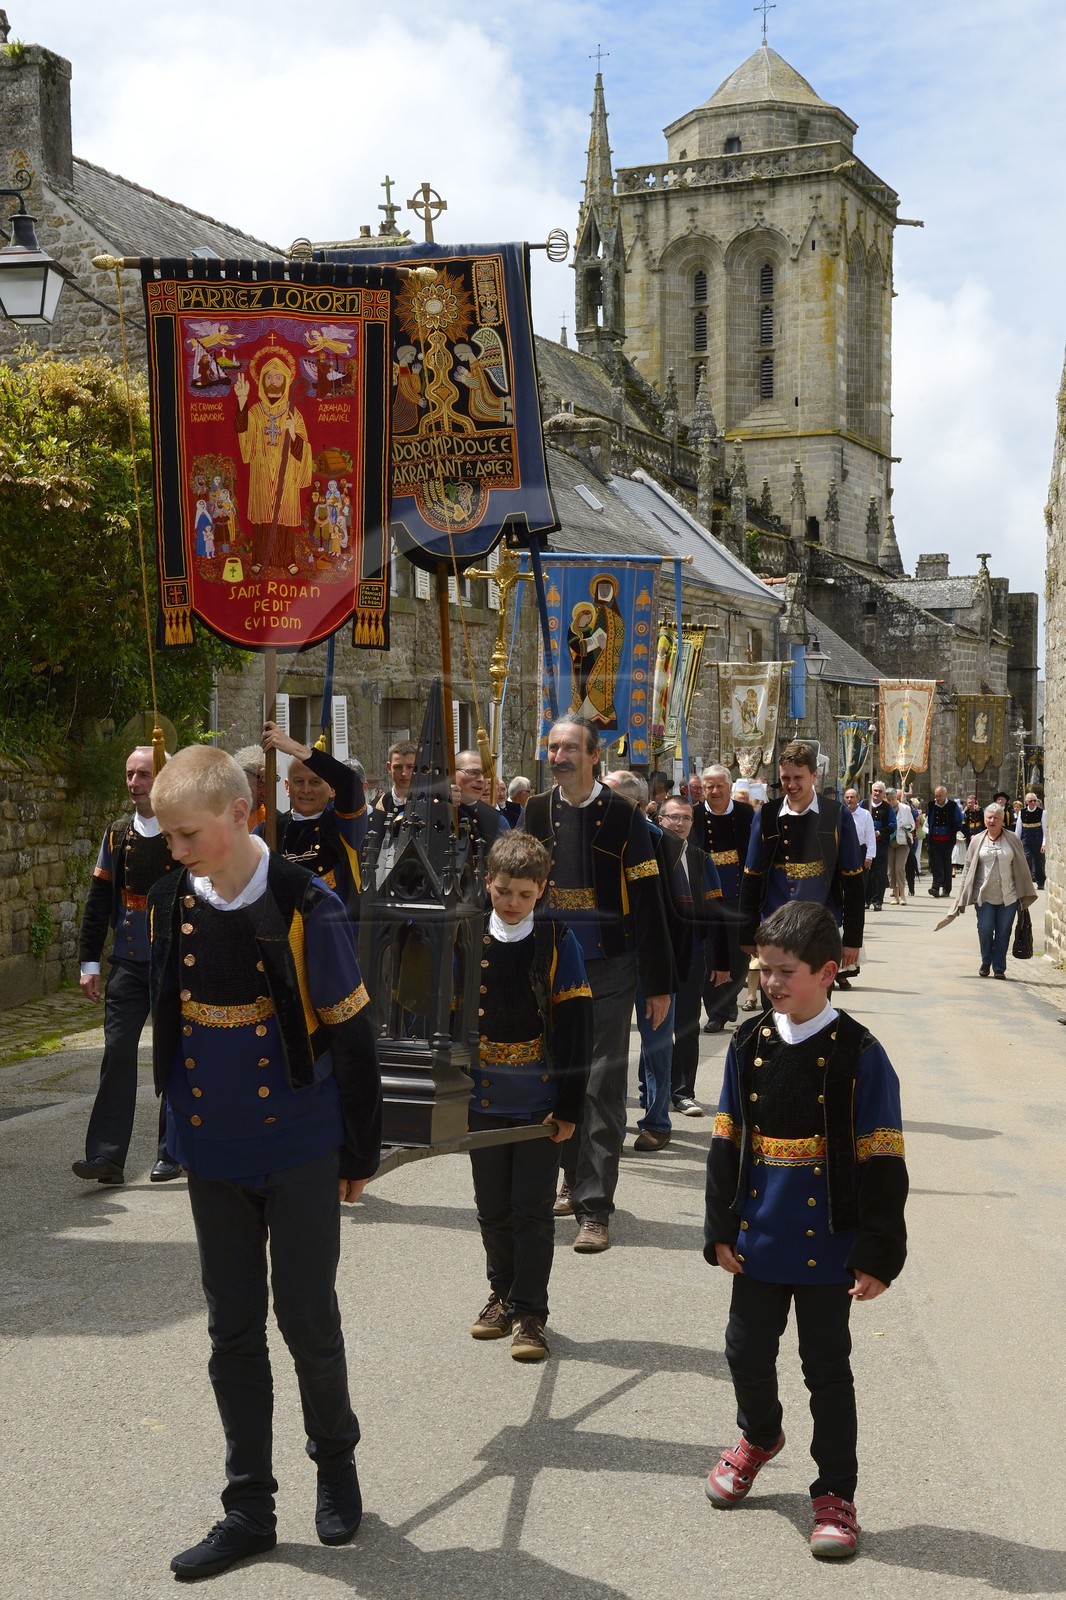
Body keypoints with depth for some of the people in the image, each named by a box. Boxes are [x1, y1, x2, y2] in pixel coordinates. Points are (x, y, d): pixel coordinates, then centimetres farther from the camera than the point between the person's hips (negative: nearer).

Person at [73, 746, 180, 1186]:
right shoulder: (117, 835, 8)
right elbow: (98, 902, 11)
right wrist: (89, 962, 6)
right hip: (128, 964, 3)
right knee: (117, 1052, -5)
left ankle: (172, 1153, 16)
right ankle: (106, 1157, -3)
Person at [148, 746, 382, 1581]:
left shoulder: (306, 909, -16)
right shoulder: (171, 901, -2)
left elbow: (351, 1034, -9)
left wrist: (360, 1151, -4)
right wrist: (182, 1121, 14)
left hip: (301, 1150, -4)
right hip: (213, 1154, 4)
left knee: (307, 1319, 6)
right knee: (233, 1331, 10)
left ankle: (337, 1462, 31)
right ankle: (249, 1508, 21)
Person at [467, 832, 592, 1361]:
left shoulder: (558, 943, -6)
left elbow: (574, 1029, -7)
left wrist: (569, 1105, -9)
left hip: (540, 1103, -3)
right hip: (484, 1100, 3)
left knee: (533, 1210, 2)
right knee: (493, 1208, 14)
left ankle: (529, 1312, 12)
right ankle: (503, 1293, 32)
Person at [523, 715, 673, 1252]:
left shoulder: (623, 816, -7)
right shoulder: (537, 813, 6)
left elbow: (647, 903, -5)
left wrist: (659, 983, -5)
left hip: (608, 970, -4)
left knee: (602, 1087, -4)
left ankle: (595, 1208, -1)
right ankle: (575, 1180, 30)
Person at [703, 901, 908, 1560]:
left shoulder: (859, 1055, -11)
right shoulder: (750, 1044, 1)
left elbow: (881, 1165, -10)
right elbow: (726, 1143, 6)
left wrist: (878, 1255, -11)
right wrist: (721, 1229, 4)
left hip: (828, 1248, -4)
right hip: (759, 1242, 4)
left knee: (828, 1369, 6)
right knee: (747, 1352, 17)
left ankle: (836, 1493, 21)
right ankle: (760, 1436, 46)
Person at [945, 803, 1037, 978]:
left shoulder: (1013, 840, 4)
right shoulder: (977, 841, 5)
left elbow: (1022, 867, 8)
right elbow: (968, 869, 7)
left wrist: (1025, 895, 7)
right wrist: (960, 896, 4)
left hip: (1008, 896, 0)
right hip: (984, 895, 0)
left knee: (1003, 932, 1)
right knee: (985, 929, -8)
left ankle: (999, 968, 12)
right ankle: (986, 963, 15)